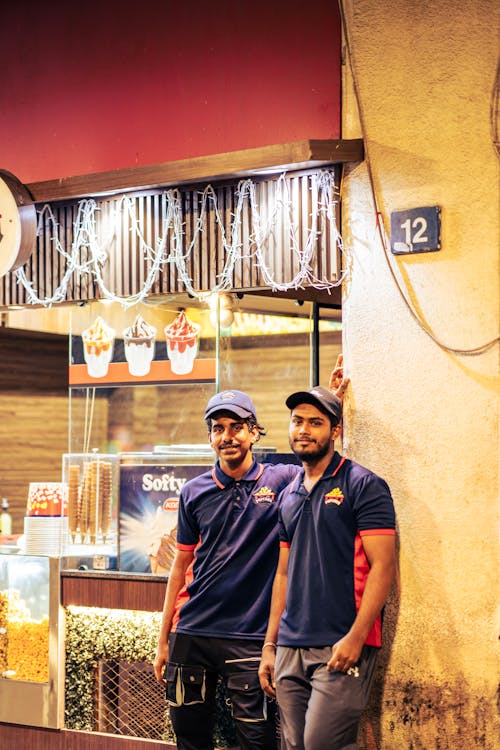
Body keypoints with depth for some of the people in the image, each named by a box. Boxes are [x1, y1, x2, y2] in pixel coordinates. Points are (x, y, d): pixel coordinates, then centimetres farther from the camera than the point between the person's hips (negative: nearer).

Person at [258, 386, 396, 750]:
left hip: (342, 649, -7)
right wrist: (270, 644, 15)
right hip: (290, 649, 7)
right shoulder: (289, 496, 17)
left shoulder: (363, 485, -5)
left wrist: (355, 637, -19)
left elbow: (383, 565, -11)